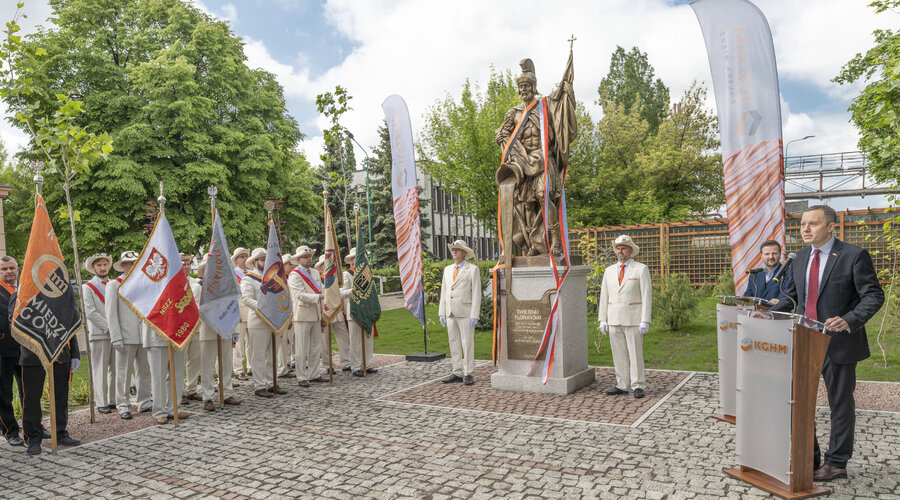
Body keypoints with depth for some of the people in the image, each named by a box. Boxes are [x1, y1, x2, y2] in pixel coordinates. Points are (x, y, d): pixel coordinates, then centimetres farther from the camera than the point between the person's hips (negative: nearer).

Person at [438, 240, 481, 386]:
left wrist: (474, 315, -13)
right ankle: (457, 373, 15)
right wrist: (441, 312, 9)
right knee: (454, 344, 8)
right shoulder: (447, 269, 16)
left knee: (467, 344, -3)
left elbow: (476, 294, -6)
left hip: (465, 313, -5)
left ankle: (468, 374, 6)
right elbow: (444, 292, 16)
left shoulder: (473, 269, -1)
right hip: (450, 313, 6)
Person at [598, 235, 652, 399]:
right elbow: (604, 297, 10)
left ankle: (637, 386, 7)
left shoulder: (641, 269, -3)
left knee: (636, 353, -1)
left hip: (633, 319, -4)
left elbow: (647, 296, -7)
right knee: (619, 355, 7)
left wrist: (645, 321, -13)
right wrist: (602, 320, 5)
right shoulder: (609, 271, 10)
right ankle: (622, 385, 15)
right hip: (614, 319, 4)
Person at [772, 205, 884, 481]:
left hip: (838, 342, -6)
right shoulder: (801, 257, 9)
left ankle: (837, 463, 24)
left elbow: (873, 296, -12)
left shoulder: (854, 256, -10)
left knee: (840, 403, 10)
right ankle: (808, 457, 27)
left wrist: (849, 320, -27)